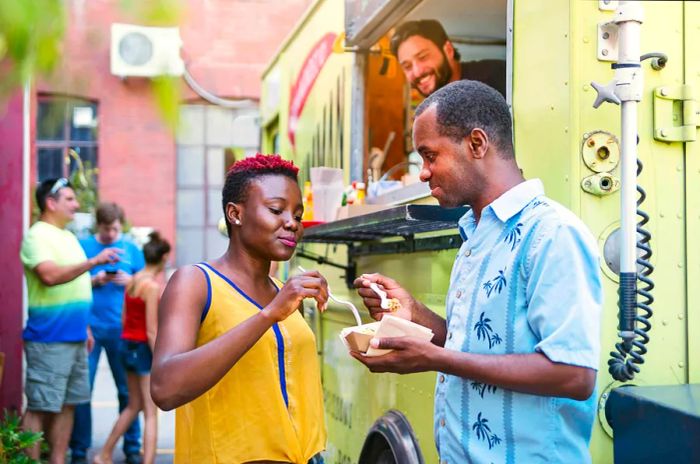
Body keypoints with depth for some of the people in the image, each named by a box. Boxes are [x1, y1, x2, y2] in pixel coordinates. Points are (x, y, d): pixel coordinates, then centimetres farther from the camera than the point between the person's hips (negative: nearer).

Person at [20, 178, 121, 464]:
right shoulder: (37, 236, -9)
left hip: (74, 337, 9)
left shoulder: (68, 237, 18)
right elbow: (50, 275, -26)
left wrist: (84, 328, 23)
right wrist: (93, 262, -29)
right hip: (48, 339, -9)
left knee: (66, 404, 12)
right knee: (39, 407, -6)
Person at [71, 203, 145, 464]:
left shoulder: (131, 250, 9)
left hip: (121, 329, 1)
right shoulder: (82, 246, 4)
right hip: (89, 327, -1)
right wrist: (94, 281, -12)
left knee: (128, 390, 5)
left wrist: (130, 281, -9)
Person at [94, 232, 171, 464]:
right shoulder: (153, 286, -18)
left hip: (127, 344, 8)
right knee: (151, 413, -2)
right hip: (145, 348, -8)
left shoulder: (132, 281, 6)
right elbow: (152, 331, -19)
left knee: (134, 406, 22)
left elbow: (124, 318, 12)